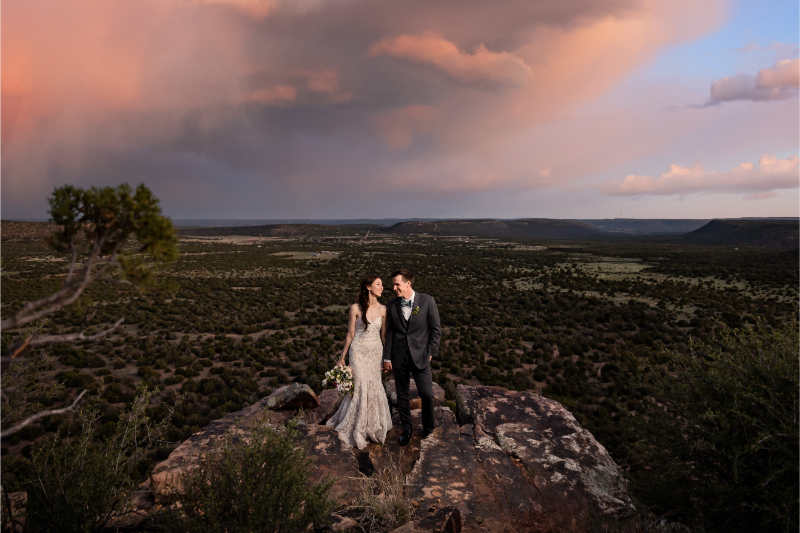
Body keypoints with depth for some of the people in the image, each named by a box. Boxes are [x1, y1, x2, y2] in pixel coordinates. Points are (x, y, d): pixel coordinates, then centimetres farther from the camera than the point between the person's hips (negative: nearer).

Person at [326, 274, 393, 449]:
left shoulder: (382, 309, -2)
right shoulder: (356, 308, -10)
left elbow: (384, 334, 6)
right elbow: (350, 334, -3)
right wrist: (342, 357, 1)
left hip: (376, 351, 3)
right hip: (359, 351, -3)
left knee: (374, 386, 9)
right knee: (360, 386, 0)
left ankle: (373, 423, 33)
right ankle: (356, 428, 21)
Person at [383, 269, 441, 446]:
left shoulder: (427, 301, -7)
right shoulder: (392, 306, 1)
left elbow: (436, 329, -2)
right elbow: (389, 333, 5)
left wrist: (431, 352, -5)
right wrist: (387, 358, 5)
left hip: (420, 356, -2)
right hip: (399, 357, 3)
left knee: (427, 394, -2)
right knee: (402, 395, 12)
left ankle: (428, 427, 26)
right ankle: (406, 429, 31)